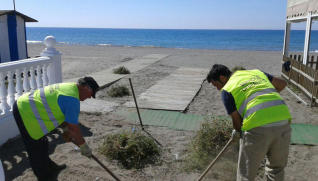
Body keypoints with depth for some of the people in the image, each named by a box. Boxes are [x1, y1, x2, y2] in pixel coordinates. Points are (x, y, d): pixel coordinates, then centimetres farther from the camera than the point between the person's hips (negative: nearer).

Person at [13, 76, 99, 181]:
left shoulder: (69, 87, 8)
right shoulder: (72, 99, -23)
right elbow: (74, 127, -18)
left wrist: (66, 130, 23)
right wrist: (84, 146, -6)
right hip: (25, 113, -10)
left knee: (42, 144, 24)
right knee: (37, 149, 4)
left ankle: (49, 167, 40)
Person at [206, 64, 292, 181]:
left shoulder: (227, 90, 6)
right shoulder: (256, 72, 21)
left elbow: (236, 121, 8)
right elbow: (282, 83, 29)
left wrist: (239, 131, 29)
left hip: (258, 127, -5)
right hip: (283, 123, 6)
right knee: (276, 168, 27)